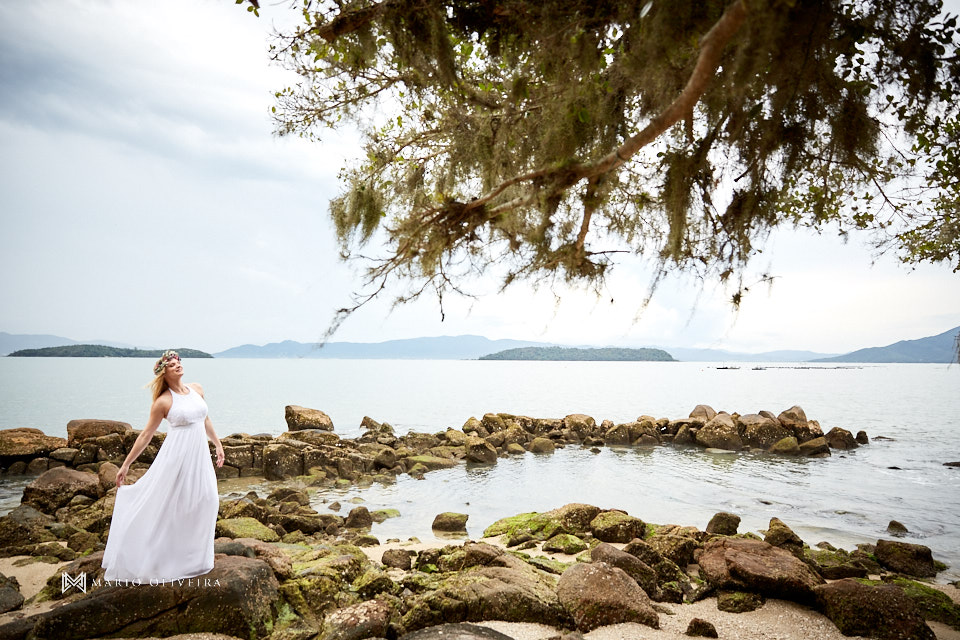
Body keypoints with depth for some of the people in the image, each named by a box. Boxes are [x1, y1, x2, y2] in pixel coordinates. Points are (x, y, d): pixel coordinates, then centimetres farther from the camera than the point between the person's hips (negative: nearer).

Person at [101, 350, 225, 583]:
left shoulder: (197, 389, 5)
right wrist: (126, 464, 0)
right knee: (168, 506, 3)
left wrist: (218, 444, 19)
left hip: (199, 456, 6)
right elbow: (146, 434, -3)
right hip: (177, 457, -6)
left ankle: (192, 557, 30)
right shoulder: (163, 401, -9)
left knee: (203, 503, 11)